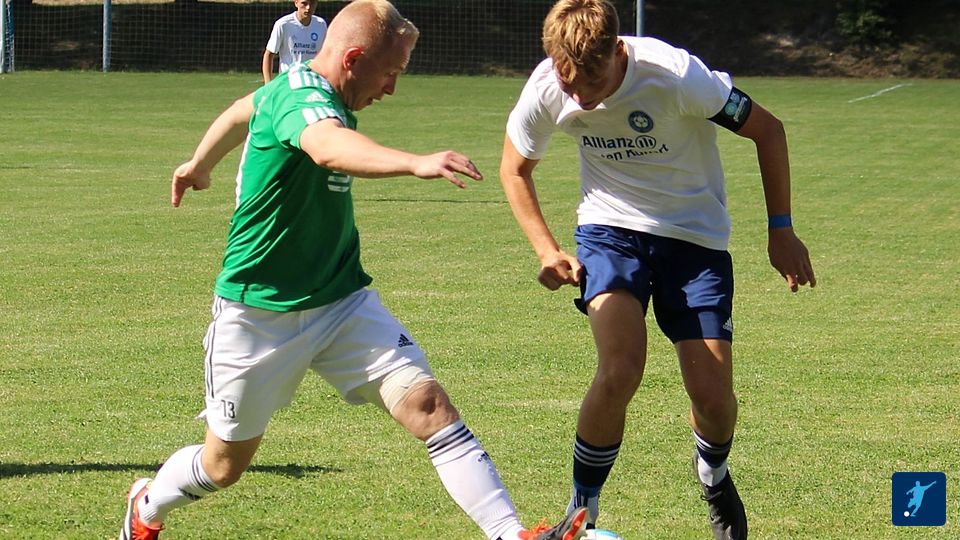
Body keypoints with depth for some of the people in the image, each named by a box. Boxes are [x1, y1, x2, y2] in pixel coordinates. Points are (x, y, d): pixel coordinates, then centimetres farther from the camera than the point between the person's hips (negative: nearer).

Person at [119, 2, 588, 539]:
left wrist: (199, 164, 48)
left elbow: (243, 110, 27)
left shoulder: (292, 88, 4)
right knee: (224, 465, 11)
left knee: (428, 403, -15)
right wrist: (416, 163, -67)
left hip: (342, 303, 7)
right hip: (259, 312, -7)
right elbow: (328, 147, -50)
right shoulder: (298, 96, -24)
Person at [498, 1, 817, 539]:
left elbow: (767, 129, -12)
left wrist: (781, 230, -10)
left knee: (713, 398, -6)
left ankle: (714, 475, 31)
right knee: (620, 371, -25)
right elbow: (515, 169, 5)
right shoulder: (545, 91, -18)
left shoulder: (675, 75, -28)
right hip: (611, 229, 1)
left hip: (696, 233, -1)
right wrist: (548, 249, -7)